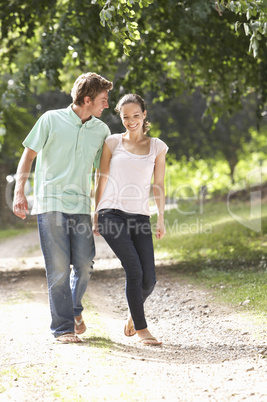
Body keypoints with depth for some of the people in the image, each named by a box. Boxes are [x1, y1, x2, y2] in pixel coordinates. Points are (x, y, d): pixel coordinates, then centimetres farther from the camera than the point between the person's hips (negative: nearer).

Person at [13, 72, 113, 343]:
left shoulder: (101, 130, 11)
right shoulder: (52, 120, 0)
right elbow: (28, 156, 3)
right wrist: (19, 192, -4)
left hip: (80, 204, 4)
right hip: (50, 202, -4)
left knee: (84, 264, -2)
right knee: (58, 267, -7)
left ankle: (74, 309, 27)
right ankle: (63, 327, 2)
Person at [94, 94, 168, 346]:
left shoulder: (157, 147, 12)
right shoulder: (113, 142, 8)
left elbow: (159, 186, 12)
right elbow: (101, 180, 12)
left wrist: (161, 219, 5)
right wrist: (96, 216, 10)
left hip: (139, 217, 2)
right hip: (113, 214, -2)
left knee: (149, 279, -6)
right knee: (134, 271, -17)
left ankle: (133, 313, 26)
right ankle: (141, 329, -3)